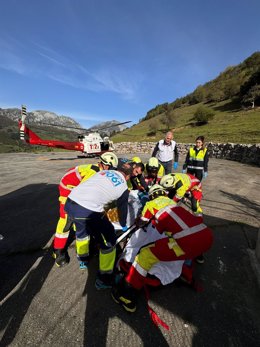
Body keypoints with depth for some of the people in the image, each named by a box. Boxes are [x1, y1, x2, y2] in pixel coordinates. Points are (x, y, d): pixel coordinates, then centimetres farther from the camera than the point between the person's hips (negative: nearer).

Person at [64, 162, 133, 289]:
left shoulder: (104, 171, 19)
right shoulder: (123, 187, 9)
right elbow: (122, 209, 20)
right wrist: (123, 225, 40)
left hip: (70, 202, 7)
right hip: (88, 211, -7)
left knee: (81, 229, 35)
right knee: (108, 242, 15)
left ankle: (83, 260, 57)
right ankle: (104, 279, 30)